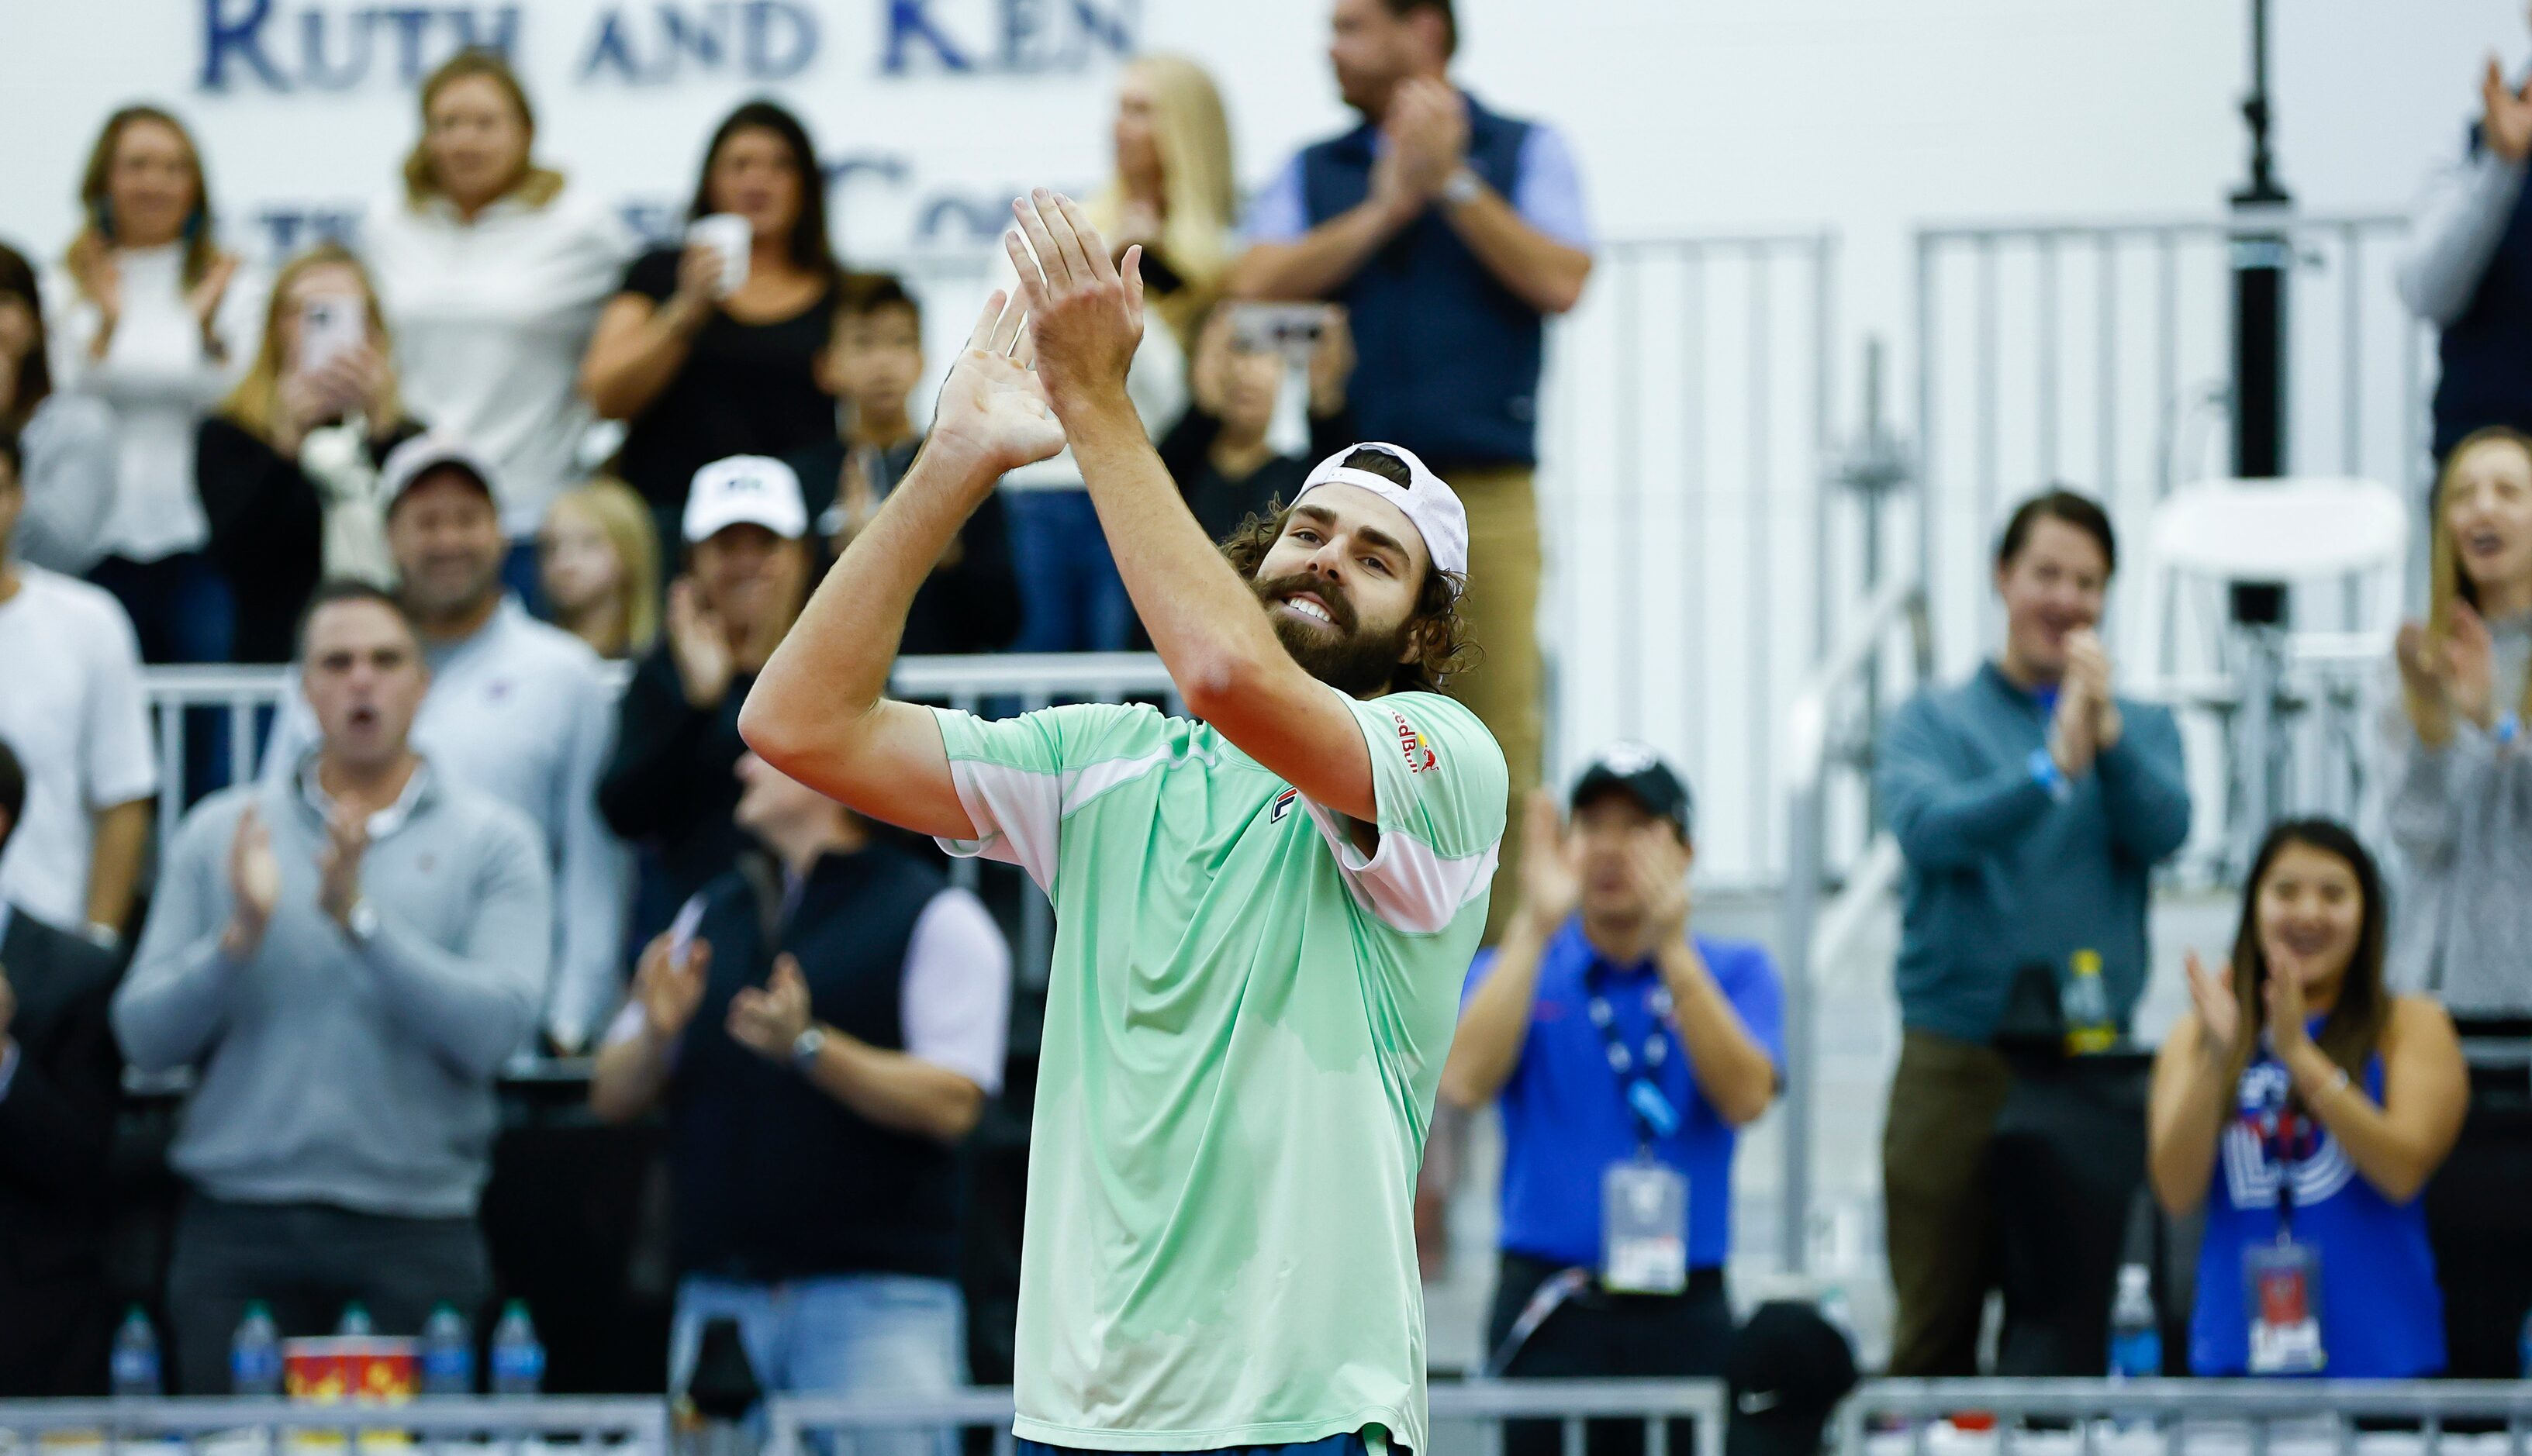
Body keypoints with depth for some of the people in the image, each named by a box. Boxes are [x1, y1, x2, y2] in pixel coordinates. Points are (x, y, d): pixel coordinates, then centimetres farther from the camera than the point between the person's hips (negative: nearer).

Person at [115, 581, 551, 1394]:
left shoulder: (492, 843, 4)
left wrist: (359, 918, -17)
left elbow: (495, 1029, -10)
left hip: (413, 1237, -1)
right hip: (237, 1231, 2)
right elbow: (144, 1036, 4)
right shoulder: (219, 833, 10)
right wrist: (240, 937, -13)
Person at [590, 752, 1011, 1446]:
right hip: (718, 1297, 5)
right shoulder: (713, 913, 18)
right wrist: (657, 1031, -5)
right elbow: (614, 1096, 17)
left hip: (875, 1302, -5)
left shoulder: (932, 916, 0)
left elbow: (951, 1103, -11)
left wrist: (807, 1046, -22)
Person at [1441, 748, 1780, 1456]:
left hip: (1685, 1317, 0)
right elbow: (1464, 1082, -9)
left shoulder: (1733, 973, 11)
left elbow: (1746, 1098, -8)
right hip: (1550, 1311, 0)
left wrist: (1672, 949, -16)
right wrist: (1535, 930, -13)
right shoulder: (1513, 969, 11)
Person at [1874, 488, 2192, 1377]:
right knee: (1935, 1327, -1)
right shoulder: (1935, 722, 7)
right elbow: (1928, 828, -13)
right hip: (1955, 1060, -1)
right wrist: (2052, 768, -29)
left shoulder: (2143, 727, 12)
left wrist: (2106, 730, -23)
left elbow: (2162, 831, -7)